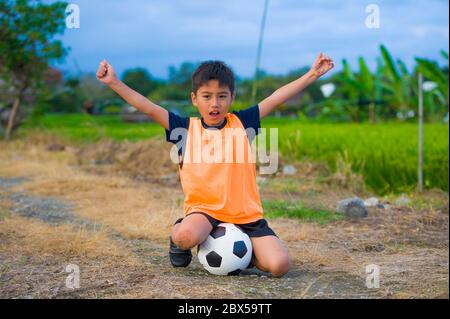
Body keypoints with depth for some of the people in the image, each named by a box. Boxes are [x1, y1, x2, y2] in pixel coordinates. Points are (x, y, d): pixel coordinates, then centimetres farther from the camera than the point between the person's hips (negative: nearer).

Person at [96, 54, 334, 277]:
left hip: (247, 215, 1)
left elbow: (277, 98, 3)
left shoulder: (242, 123, 6)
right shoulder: (185, 128, 3)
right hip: (204, 211, -1)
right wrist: (114, 83, -11)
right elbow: (148, 108, -3)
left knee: (279, 265, -15)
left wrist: (312, 74, 0)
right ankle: (177, 241, 3)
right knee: (186, 236, -37)